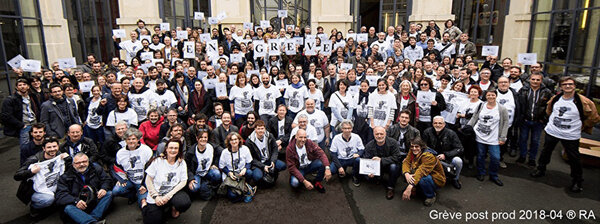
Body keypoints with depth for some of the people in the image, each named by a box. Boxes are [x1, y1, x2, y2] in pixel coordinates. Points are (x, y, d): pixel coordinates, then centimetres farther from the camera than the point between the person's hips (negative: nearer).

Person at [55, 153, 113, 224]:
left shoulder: (96, 169, 8)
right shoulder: (65, 177, 1)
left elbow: (107, 179, 10)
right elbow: (60, 195, -8)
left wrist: (104, 188, -16)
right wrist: (75, 201, -27)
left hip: (96, 203, 2)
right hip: (79, 206, -2)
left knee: (109, 193, -20)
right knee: (68, 208, -32)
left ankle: (94, 217, -36)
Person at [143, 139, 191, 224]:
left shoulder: (181, 163, -2)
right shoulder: (158, 161, -7)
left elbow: (183, 181, -4)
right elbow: (148, 180, -3)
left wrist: (169, 195, -15)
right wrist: (155, 196, -11)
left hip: (173, 192, 1)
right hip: (156, 195, 0)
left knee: (186, 202, -30)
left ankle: (173, 207, 7)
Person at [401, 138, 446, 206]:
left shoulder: (429, 156, -30)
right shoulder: (412, 152, -9)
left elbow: (421, 171, -41)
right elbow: (406, 162, -15)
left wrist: (409, 188, -52)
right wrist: (407, 174, -39)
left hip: (436, 180, -6)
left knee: (422, 179, -38)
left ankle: (431, 196, -8)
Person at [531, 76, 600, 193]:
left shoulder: (583, 102, -13)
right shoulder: (555, 99, -1)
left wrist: (580, 126, 2)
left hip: (571, 136, -3)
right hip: (551, 132, 4)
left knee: (574, 159, 4)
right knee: (545, 152, 18)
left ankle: (577, 181, 21)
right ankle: (541, 170, 38)